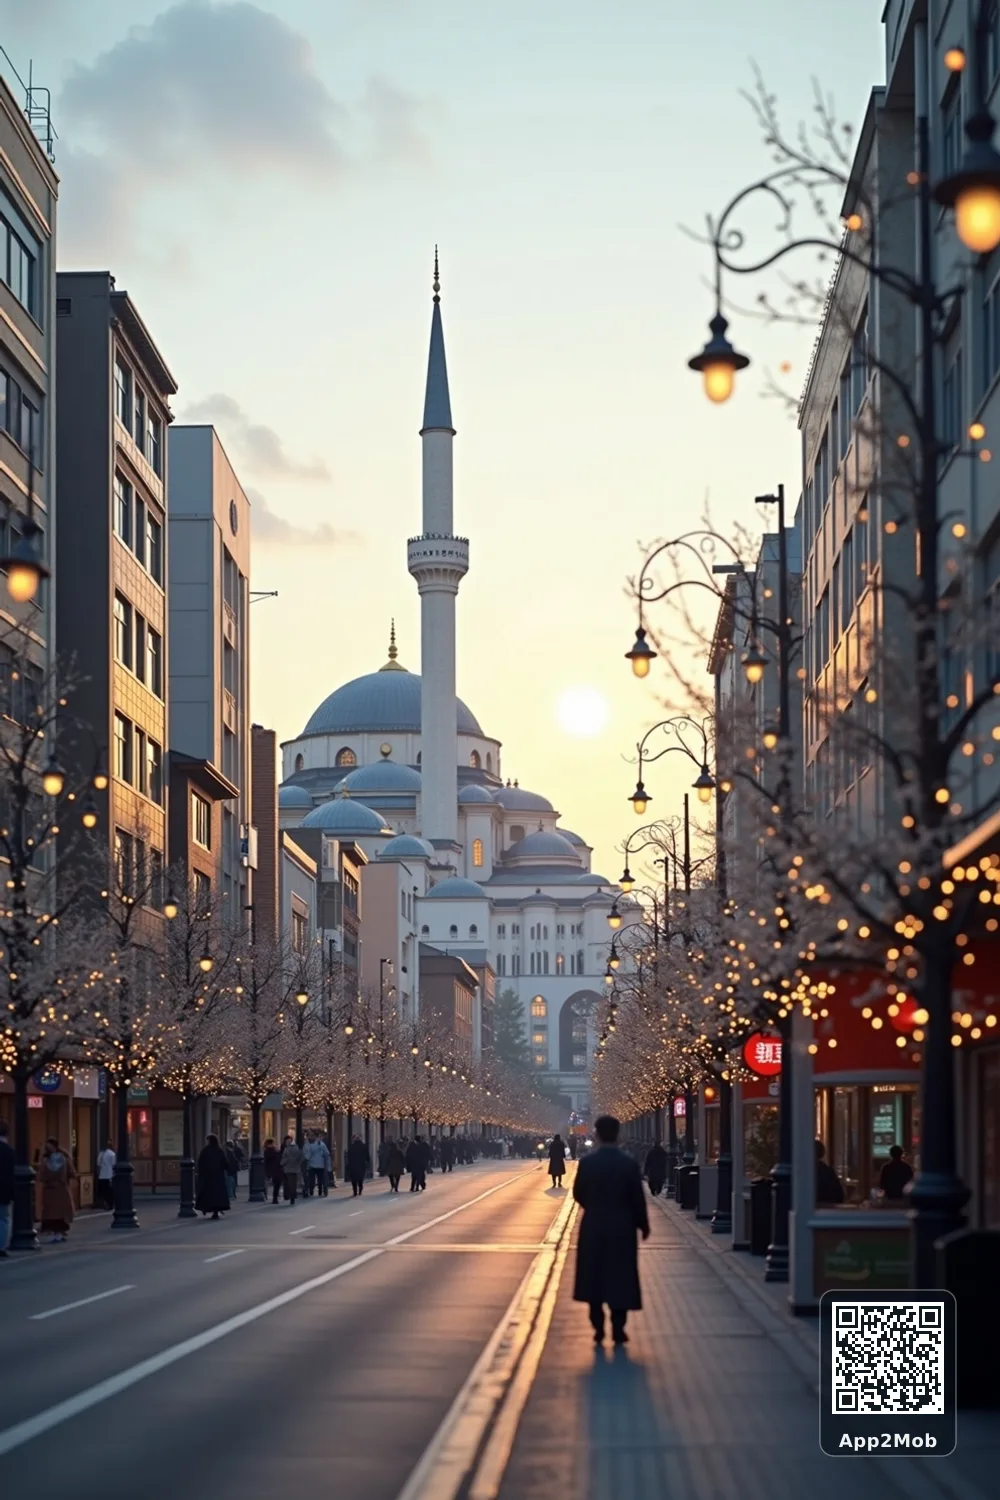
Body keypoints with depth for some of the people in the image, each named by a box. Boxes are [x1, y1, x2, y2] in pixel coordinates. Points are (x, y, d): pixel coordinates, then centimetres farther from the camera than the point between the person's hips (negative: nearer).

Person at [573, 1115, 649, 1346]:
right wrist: (643, 1225, 6)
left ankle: (598, 1328, 9)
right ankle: (618, 1329, 5)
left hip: (593, 1227, 1)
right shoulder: (629, 1164, -11)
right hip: (622, 1228, -1)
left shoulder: (587, 1163, -7)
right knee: (620, 1278, 6)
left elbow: (578, 1194, 1)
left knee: (594, 1277, 11)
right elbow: (638, 1199, -8)